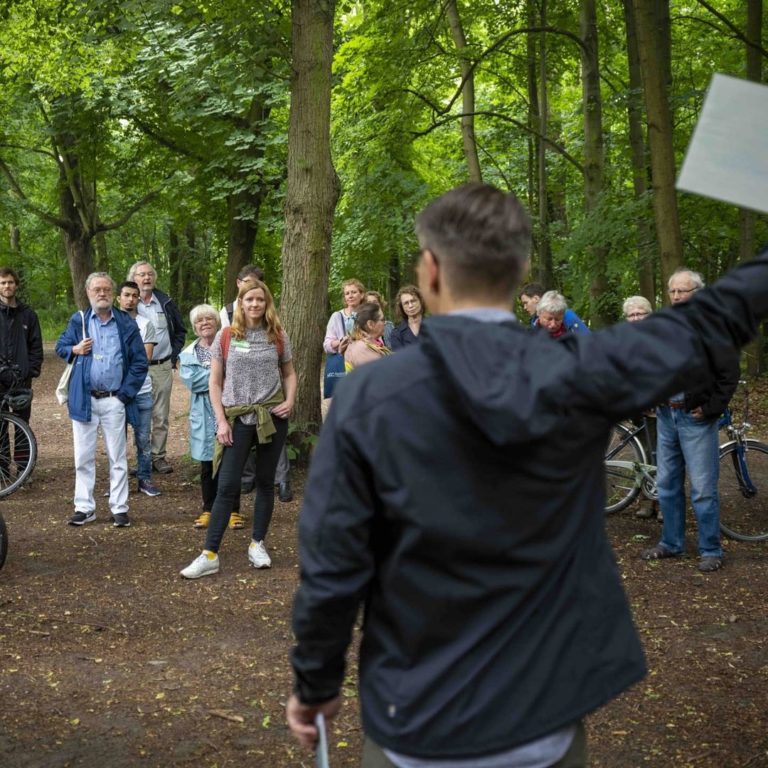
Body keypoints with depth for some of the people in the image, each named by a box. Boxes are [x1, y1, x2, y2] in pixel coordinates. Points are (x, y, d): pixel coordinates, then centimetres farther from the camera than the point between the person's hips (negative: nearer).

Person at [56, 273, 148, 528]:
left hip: (114, 401, -1)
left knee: (117, 458, 5)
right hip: (84, 399, 1)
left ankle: (119, 508, 13)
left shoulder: (127, 324, 2)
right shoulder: (78, 320, 5)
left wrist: (126, 394, -6)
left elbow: (140, 362, 2)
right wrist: (74, 349, -9)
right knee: (83, 457, 7)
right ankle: (84, 507, 16)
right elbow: (60, 346, 15)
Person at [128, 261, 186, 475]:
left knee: (161, 416, 5)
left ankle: (158, 456, 13)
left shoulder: (165, 302, 7)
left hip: (163, 367, 2)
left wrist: (174, 355, 8)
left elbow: (180, 330, 16)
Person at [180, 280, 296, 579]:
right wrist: (221, 421, -6)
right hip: (238, 419, -2)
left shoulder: (278, 336, 3)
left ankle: (258, 544, 23)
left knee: (265, 482, 9)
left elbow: (289, 374, 14)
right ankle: (209, 555, -2)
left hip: (272, 417, 2)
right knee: (227, 486, -4)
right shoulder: (226, 336, -1)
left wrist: (290, 400, -4)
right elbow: (215, 382, 1)